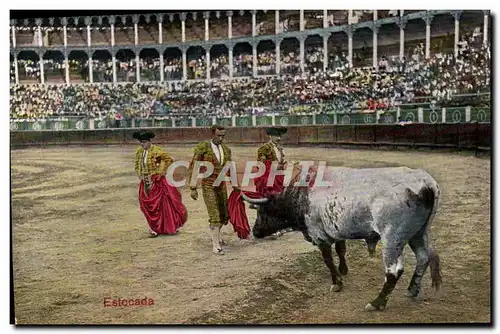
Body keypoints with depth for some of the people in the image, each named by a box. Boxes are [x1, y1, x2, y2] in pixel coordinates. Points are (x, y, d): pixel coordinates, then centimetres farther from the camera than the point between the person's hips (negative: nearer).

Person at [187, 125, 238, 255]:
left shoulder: (226, 149, 5)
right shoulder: (202, 147, -11)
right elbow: (193, 167, -10)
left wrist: (234, 185, 14)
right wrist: (193, 188, -14)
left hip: (222, 185, 6)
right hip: (208, 186, -6)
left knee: (224, 214, 13)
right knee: (214, 216, -9)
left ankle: (216, 234, 40)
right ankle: (216, 245, 1)